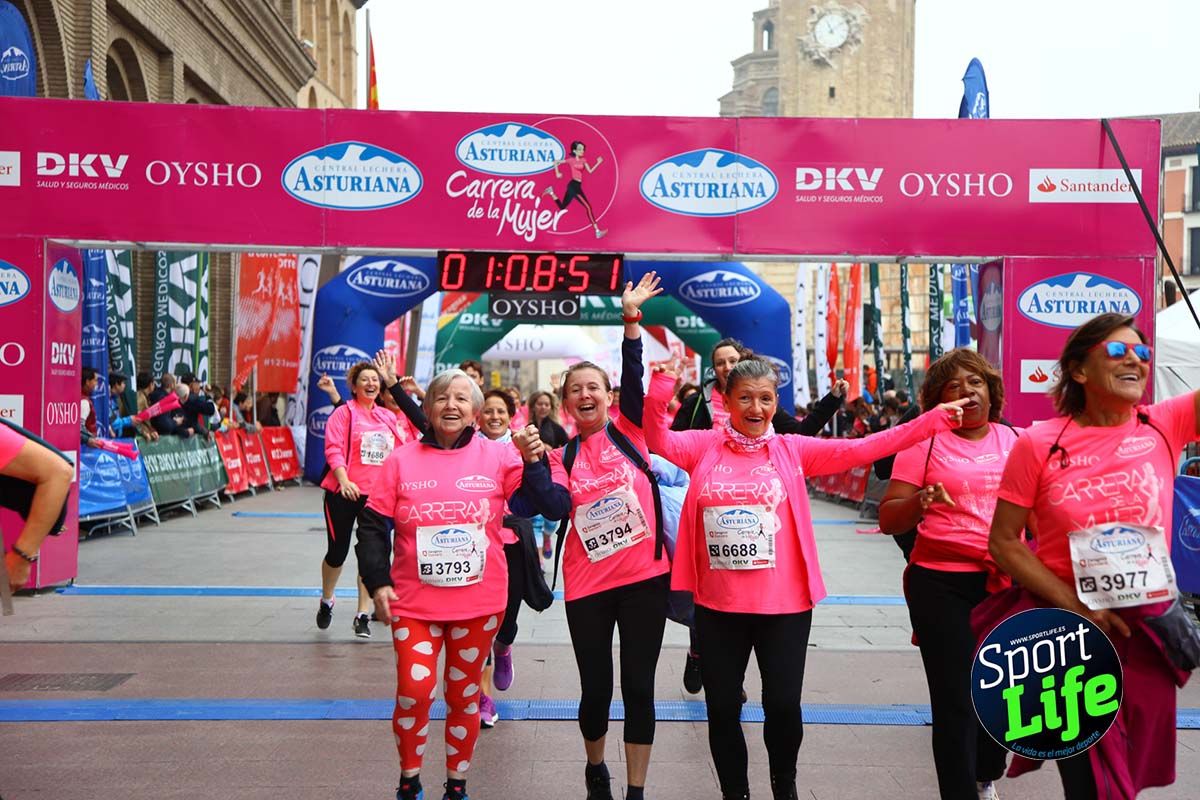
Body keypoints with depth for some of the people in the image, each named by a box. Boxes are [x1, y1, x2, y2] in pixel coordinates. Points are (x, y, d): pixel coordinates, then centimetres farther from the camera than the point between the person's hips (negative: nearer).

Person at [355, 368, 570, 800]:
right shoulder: (401, 460, -3)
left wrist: (533, 462, -23)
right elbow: (373, 526, 1)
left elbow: (553, 507, -10)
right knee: (414, 691, -6)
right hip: (414, 602, 0)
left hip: (479, 603, 0)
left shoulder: (499, 456, -5)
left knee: (465, 695, 13)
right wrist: (377, 582, -7)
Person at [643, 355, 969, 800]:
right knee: (722, 708, 11)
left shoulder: (793, 450, 0)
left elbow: (860, 449, -5)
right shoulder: (704, 447, 2)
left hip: (784, 603, 0)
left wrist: (935, 420, -9)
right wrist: (660, 388, -26)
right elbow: (658, 440, -11)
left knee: (783, 704, 6)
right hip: (717, 605, 1)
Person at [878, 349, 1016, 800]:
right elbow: (888, 520, -8)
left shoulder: (1013, 440, 6)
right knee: (956, 700, -1)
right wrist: (922, 502, -27)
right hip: (942, 584, -4)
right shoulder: (925, 442, -5)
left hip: (1007, 581, 4)